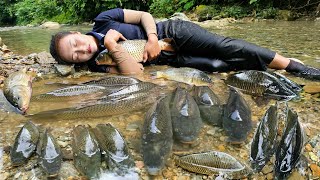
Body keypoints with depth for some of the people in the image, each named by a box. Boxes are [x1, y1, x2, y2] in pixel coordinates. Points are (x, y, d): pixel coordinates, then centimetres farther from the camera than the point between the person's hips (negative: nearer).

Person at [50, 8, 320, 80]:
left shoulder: (103, 19, -7)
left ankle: (292, 65, -1)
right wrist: (112, 45, -28)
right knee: (218, 66, -18)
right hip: (170, 58, 1)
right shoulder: (97, 64, -10)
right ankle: (260, 65, 6)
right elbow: (135, 72, -21)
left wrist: (152, 38, -20)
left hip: (172, 32, 0)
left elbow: (144, 15, -3)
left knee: (225, 47, -16)